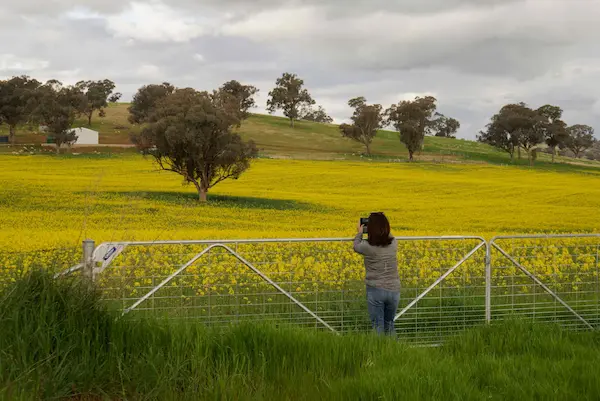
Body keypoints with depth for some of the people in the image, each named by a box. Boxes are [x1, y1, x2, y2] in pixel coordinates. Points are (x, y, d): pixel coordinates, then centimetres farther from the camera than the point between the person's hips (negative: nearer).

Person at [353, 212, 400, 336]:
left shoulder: (368, 246, -14)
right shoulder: (394, 243, -5)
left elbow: (356, 246, 11)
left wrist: (360, 232, 26)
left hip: (375, 290, -4)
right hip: (393, 290, 4)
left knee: (378, 326, 4)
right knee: (389, 325, 18)